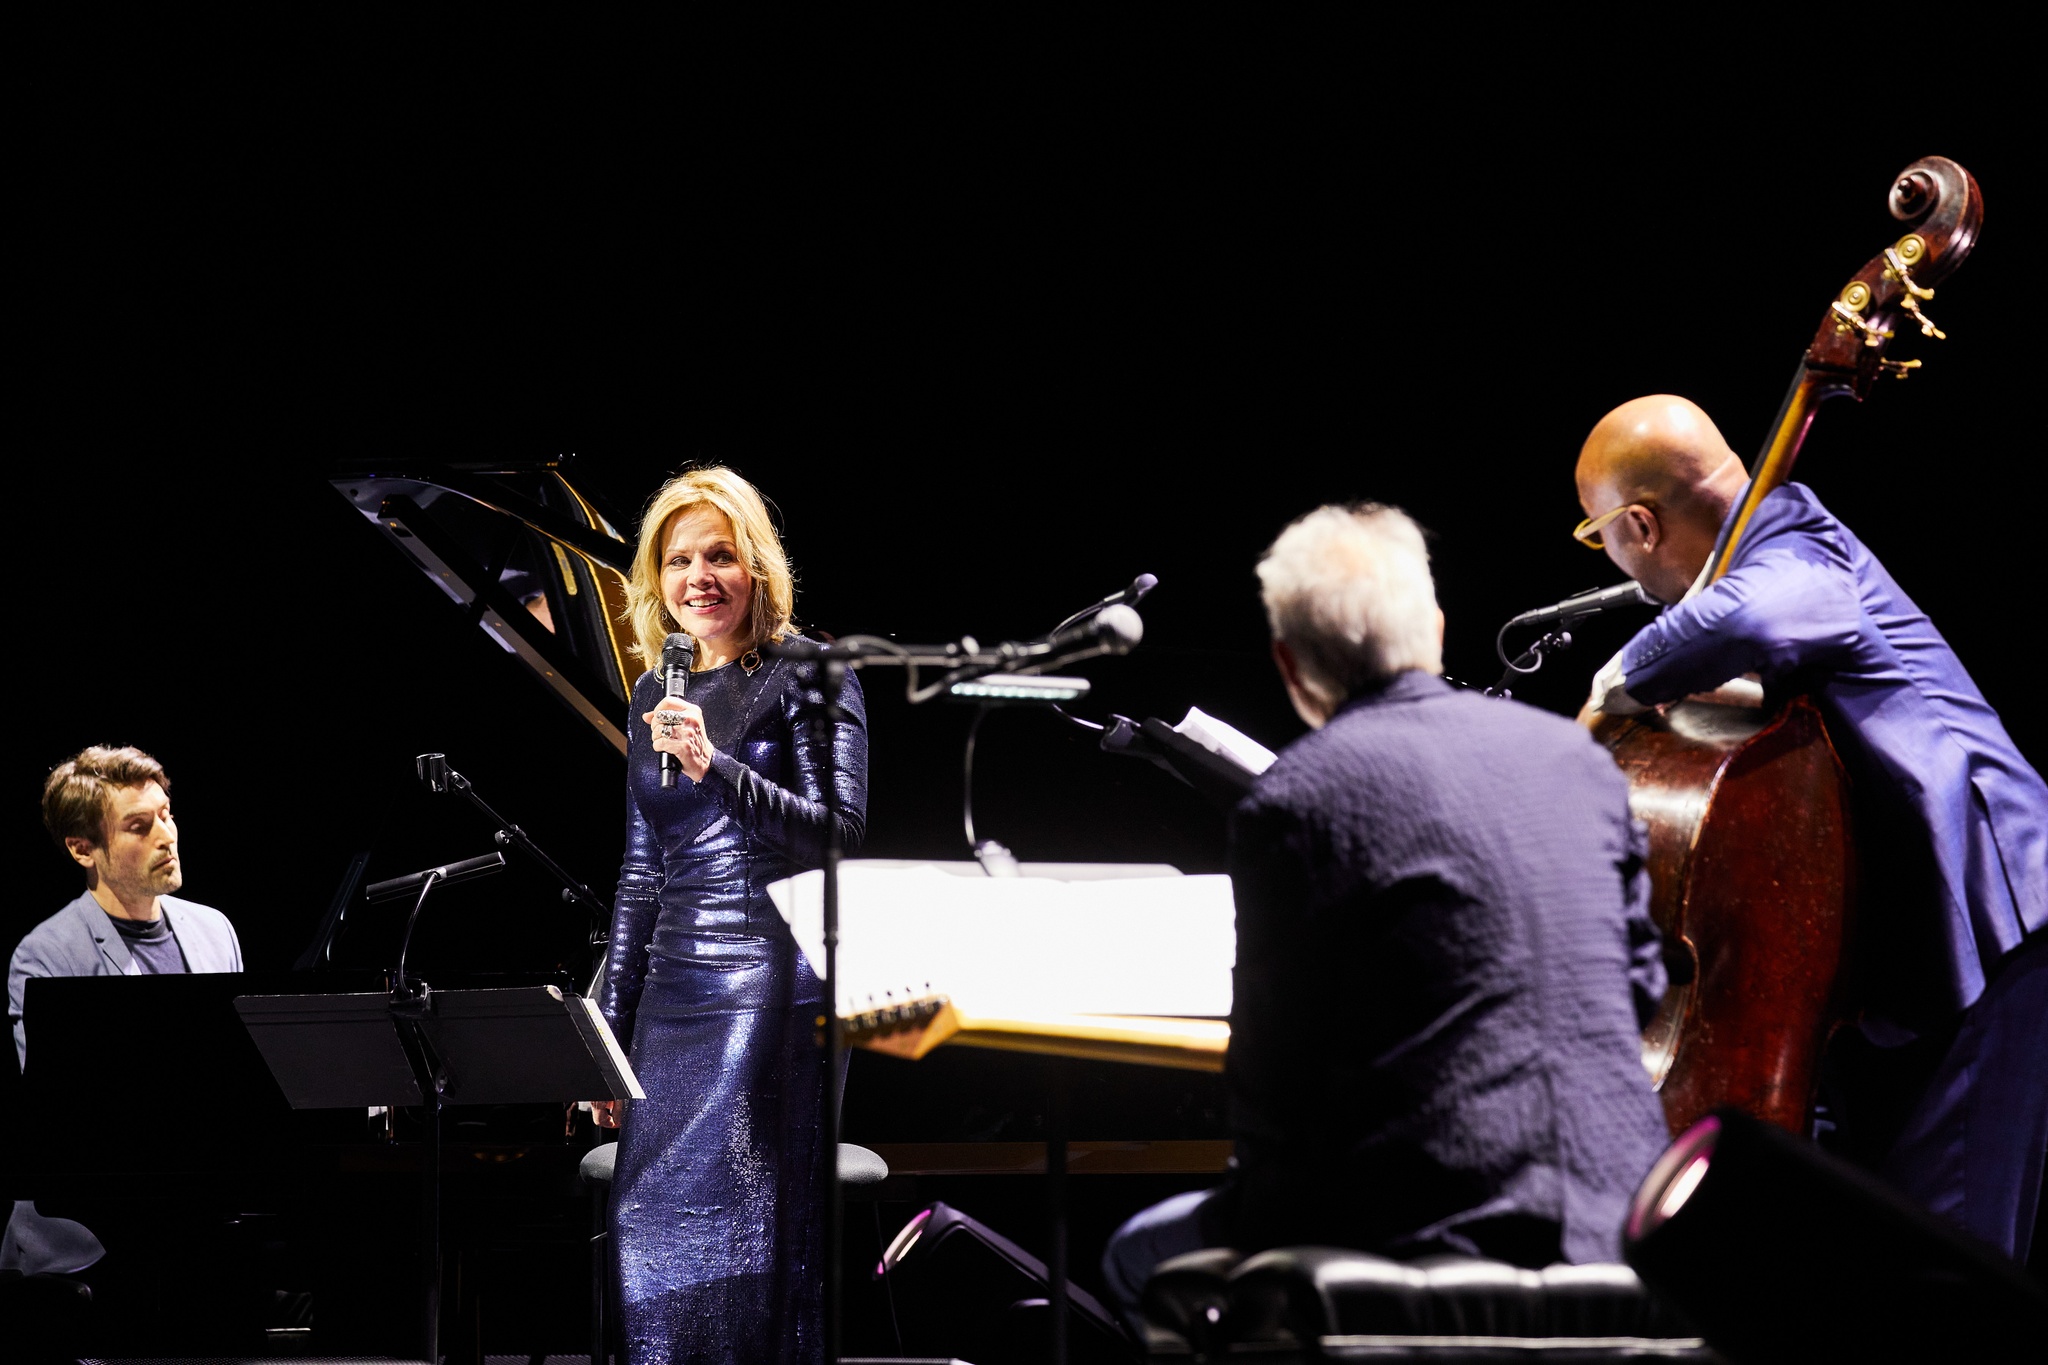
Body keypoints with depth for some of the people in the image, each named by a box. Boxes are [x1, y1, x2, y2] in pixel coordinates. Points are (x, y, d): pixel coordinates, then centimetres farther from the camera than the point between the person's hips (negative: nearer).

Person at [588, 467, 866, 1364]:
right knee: (651, 1221, 1)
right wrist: (608, 1027, 16)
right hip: (675, 987, 6)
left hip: (775, 978, -6)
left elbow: (841, 834, -12)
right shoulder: (654, 692, 15)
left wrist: (715, 766, -24)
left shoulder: (807, 676, -2)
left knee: (749, 1230, -10)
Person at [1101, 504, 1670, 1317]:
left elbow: (1272, 1075, -7)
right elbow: (1642, 983, 15)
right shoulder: (1576, 755, 7)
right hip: (1613, 1223, 6)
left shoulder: (1291, 802, -10)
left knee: (1139, 1257, 22)